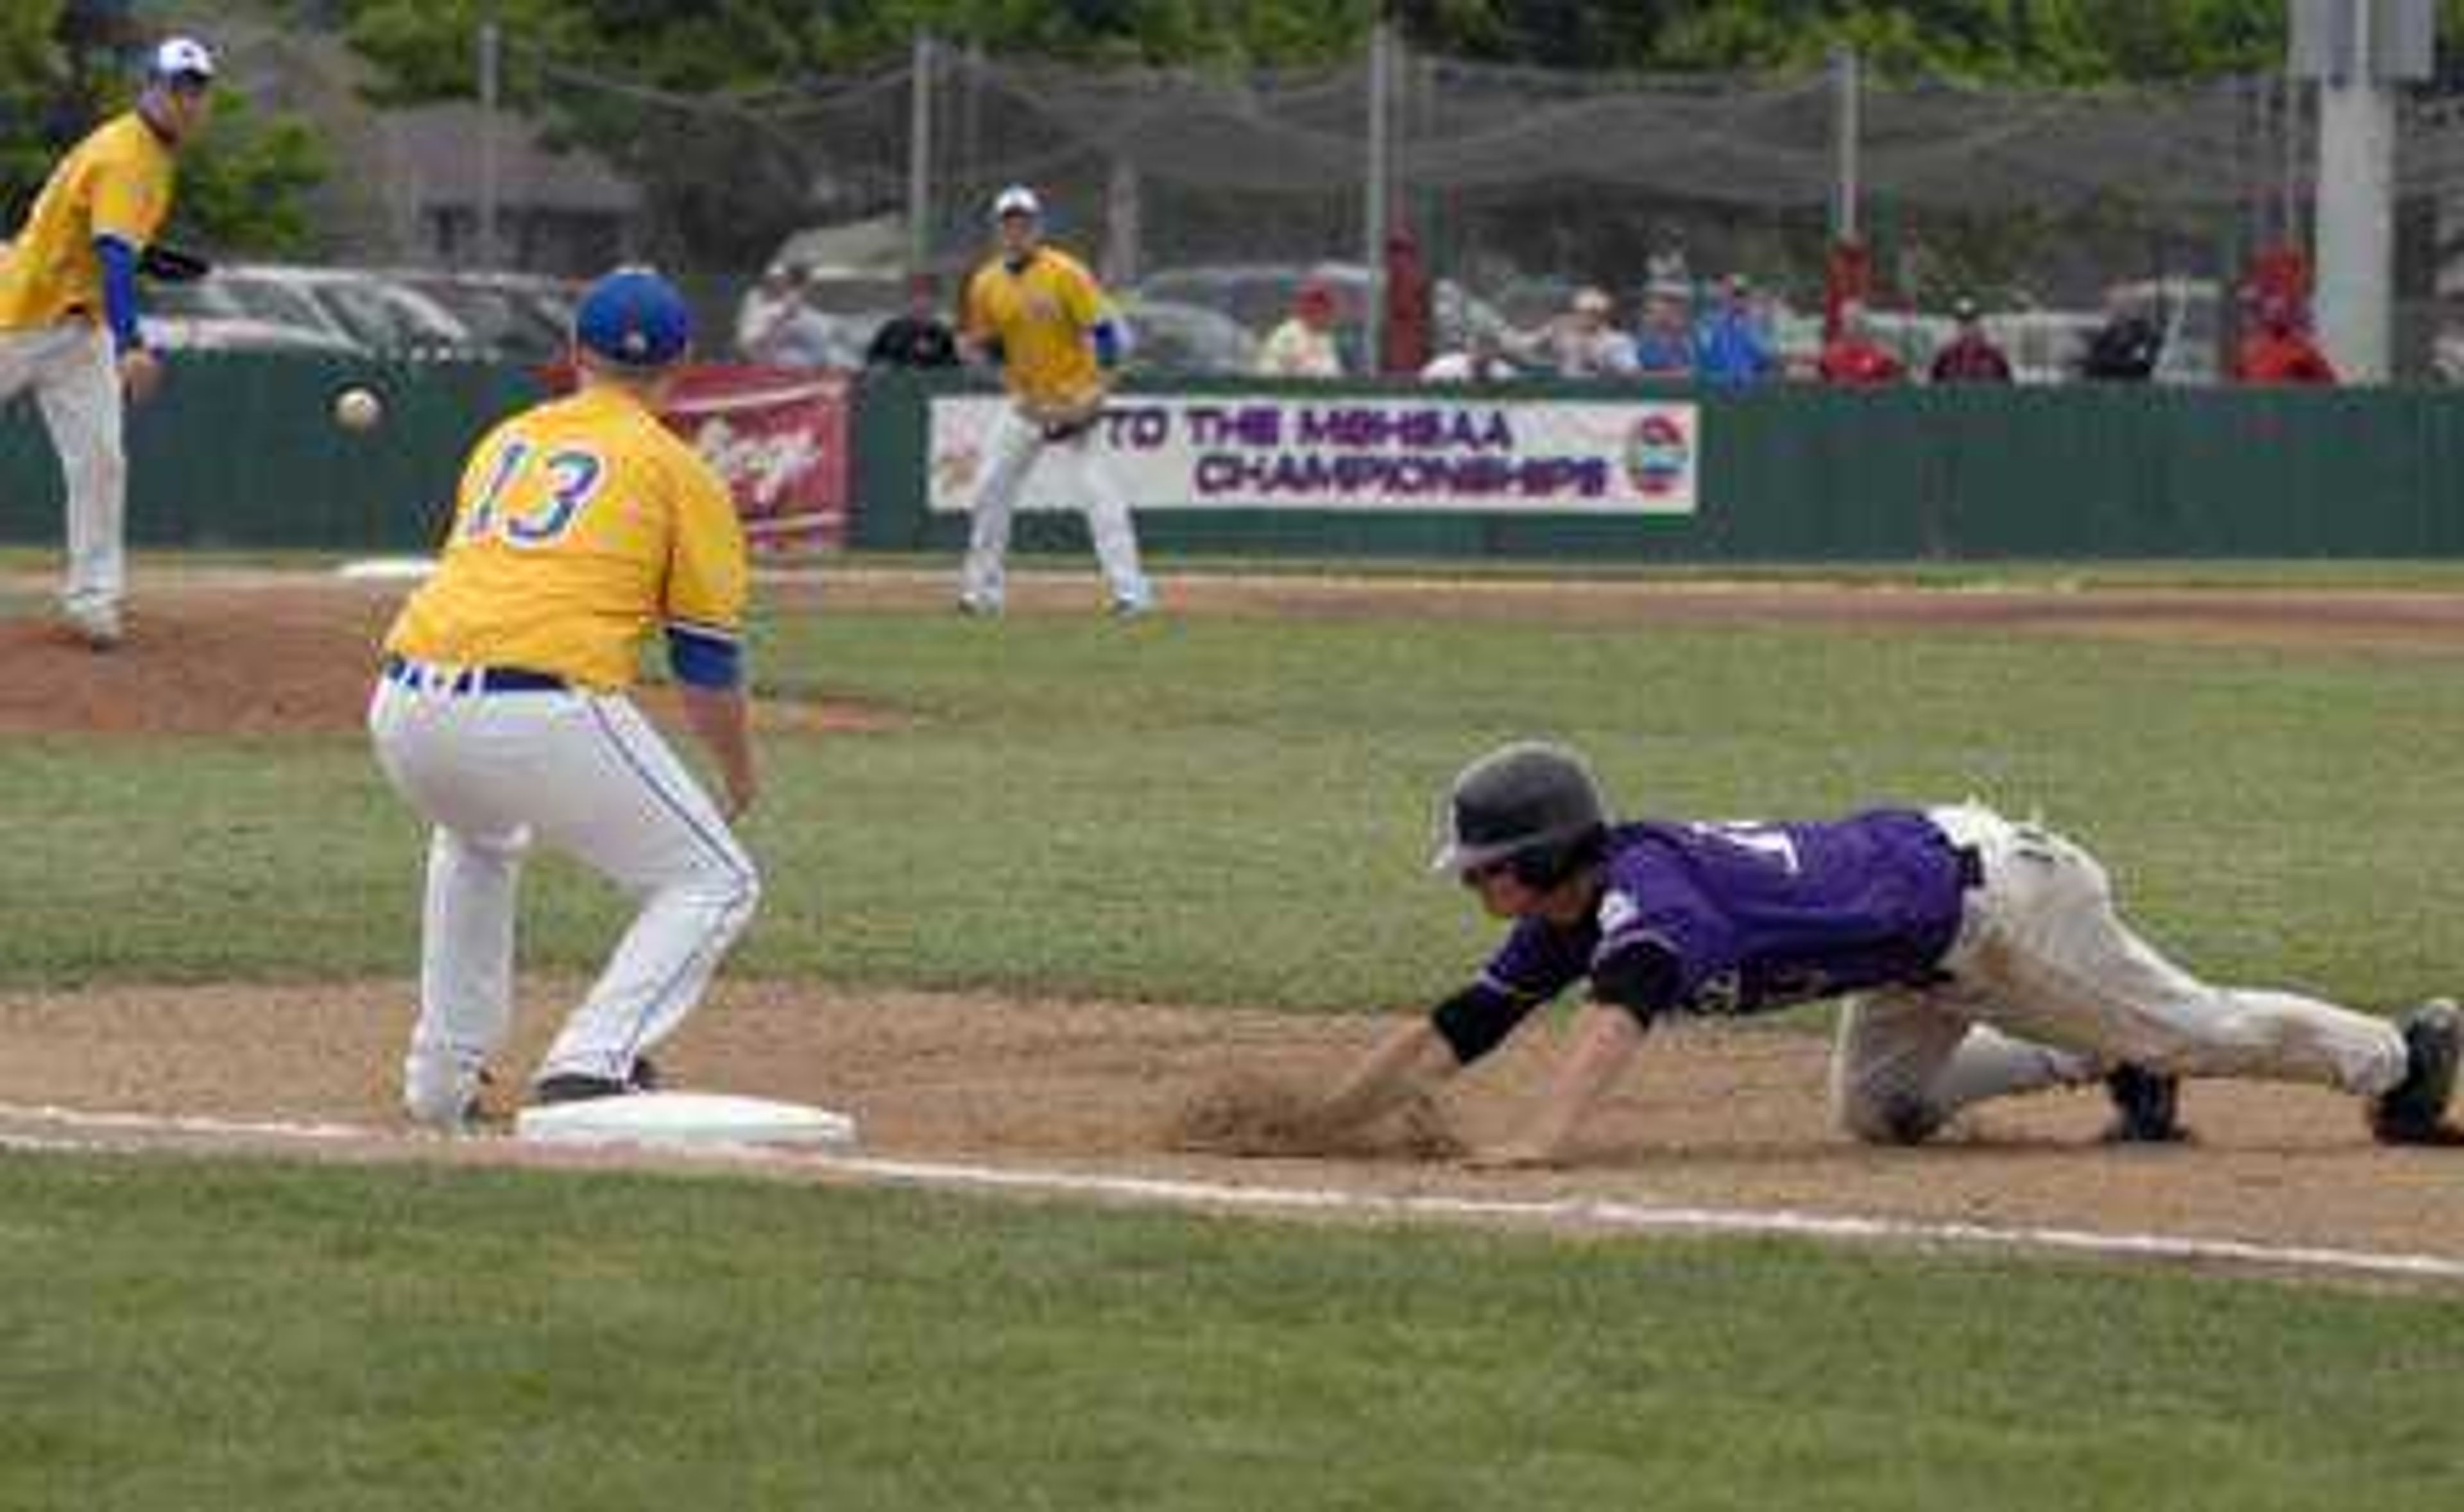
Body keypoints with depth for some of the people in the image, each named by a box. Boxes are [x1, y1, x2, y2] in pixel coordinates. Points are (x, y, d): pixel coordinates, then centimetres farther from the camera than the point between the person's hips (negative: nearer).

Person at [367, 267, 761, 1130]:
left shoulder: (504, 442, 25)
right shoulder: (679, 472, 10)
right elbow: (708, 659, 10)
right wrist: (740, 778, 26)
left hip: (403, 709, 6)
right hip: (542, 719, -6)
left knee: (478, 839, 38)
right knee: (715, 882, 8)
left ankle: (444, 1075, 32)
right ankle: (591, 1064, -12)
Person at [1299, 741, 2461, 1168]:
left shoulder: (1645, 886, -30)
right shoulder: (1567, 923, -4)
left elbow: (1619, 1012, -49)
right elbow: (1449, 1037, -1)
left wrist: (1545, 1142, -62)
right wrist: (1311, 1130, -9)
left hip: (1984, 893, -9)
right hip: (1922, 954, 9)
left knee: (2195, 1028, 6)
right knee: (1881, 1109, 18)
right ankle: (2110, 1062, 31)